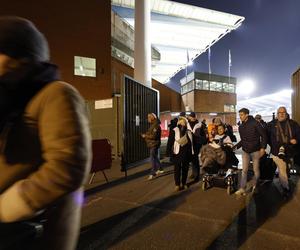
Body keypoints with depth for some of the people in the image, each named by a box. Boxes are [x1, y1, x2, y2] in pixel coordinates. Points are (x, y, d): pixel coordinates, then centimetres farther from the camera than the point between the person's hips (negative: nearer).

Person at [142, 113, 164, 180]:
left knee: (153, 158, -7)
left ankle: (153, 173, 0)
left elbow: (154, 136, -24)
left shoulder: (156, 125, -17)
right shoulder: (152, 125, 14)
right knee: (155, 157, 19)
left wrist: (145, 136, -14)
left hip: (154, 144, -10)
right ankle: (160, 169, 34)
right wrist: (146, 135, 5)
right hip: (152, 144, 10)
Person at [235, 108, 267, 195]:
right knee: (244, 170, 4)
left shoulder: (255, 123, -11)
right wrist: (236, 146, 1)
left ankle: (255, 187, 28)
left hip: (255, 150, -4)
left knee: (256, 169, 9)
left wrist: (263, 147, -13)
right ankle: (242, 189, 7)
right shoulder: (240, 127, 5)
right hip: (245, 151, 4)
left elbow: (263, 135, -8)